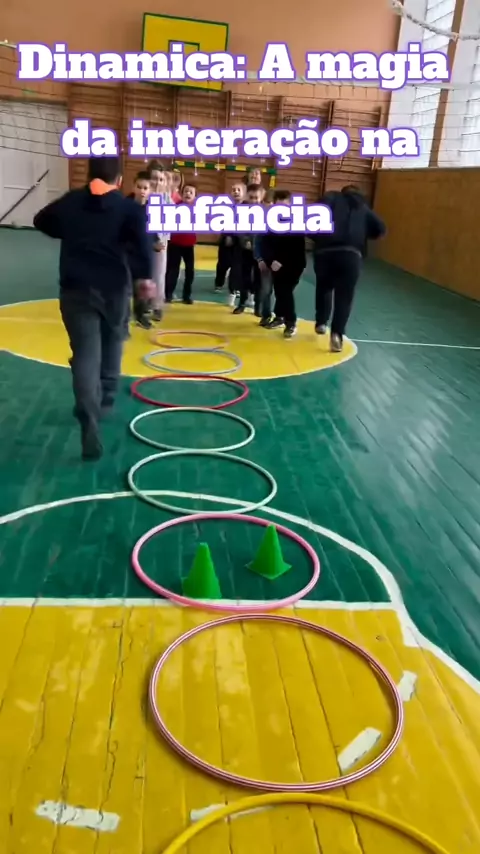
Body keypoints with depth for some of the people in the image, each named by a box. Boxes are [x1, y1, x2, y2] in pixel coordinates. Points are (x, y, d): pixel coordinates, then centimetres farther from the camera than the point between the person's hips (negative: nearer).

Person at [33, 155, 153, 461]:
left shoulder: (69, 202, 11)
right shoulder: (128, 207, 2)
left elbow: (42, 221, 26)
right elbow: (142, 238, -16)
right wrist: (146, 275, -12)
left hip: (75, 287, 1)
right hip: (114, 287, 0)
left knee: (85, 354, -5)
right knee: (112, 342, 24)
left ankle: (90, 427, -19)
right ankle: (105, 401, 36)